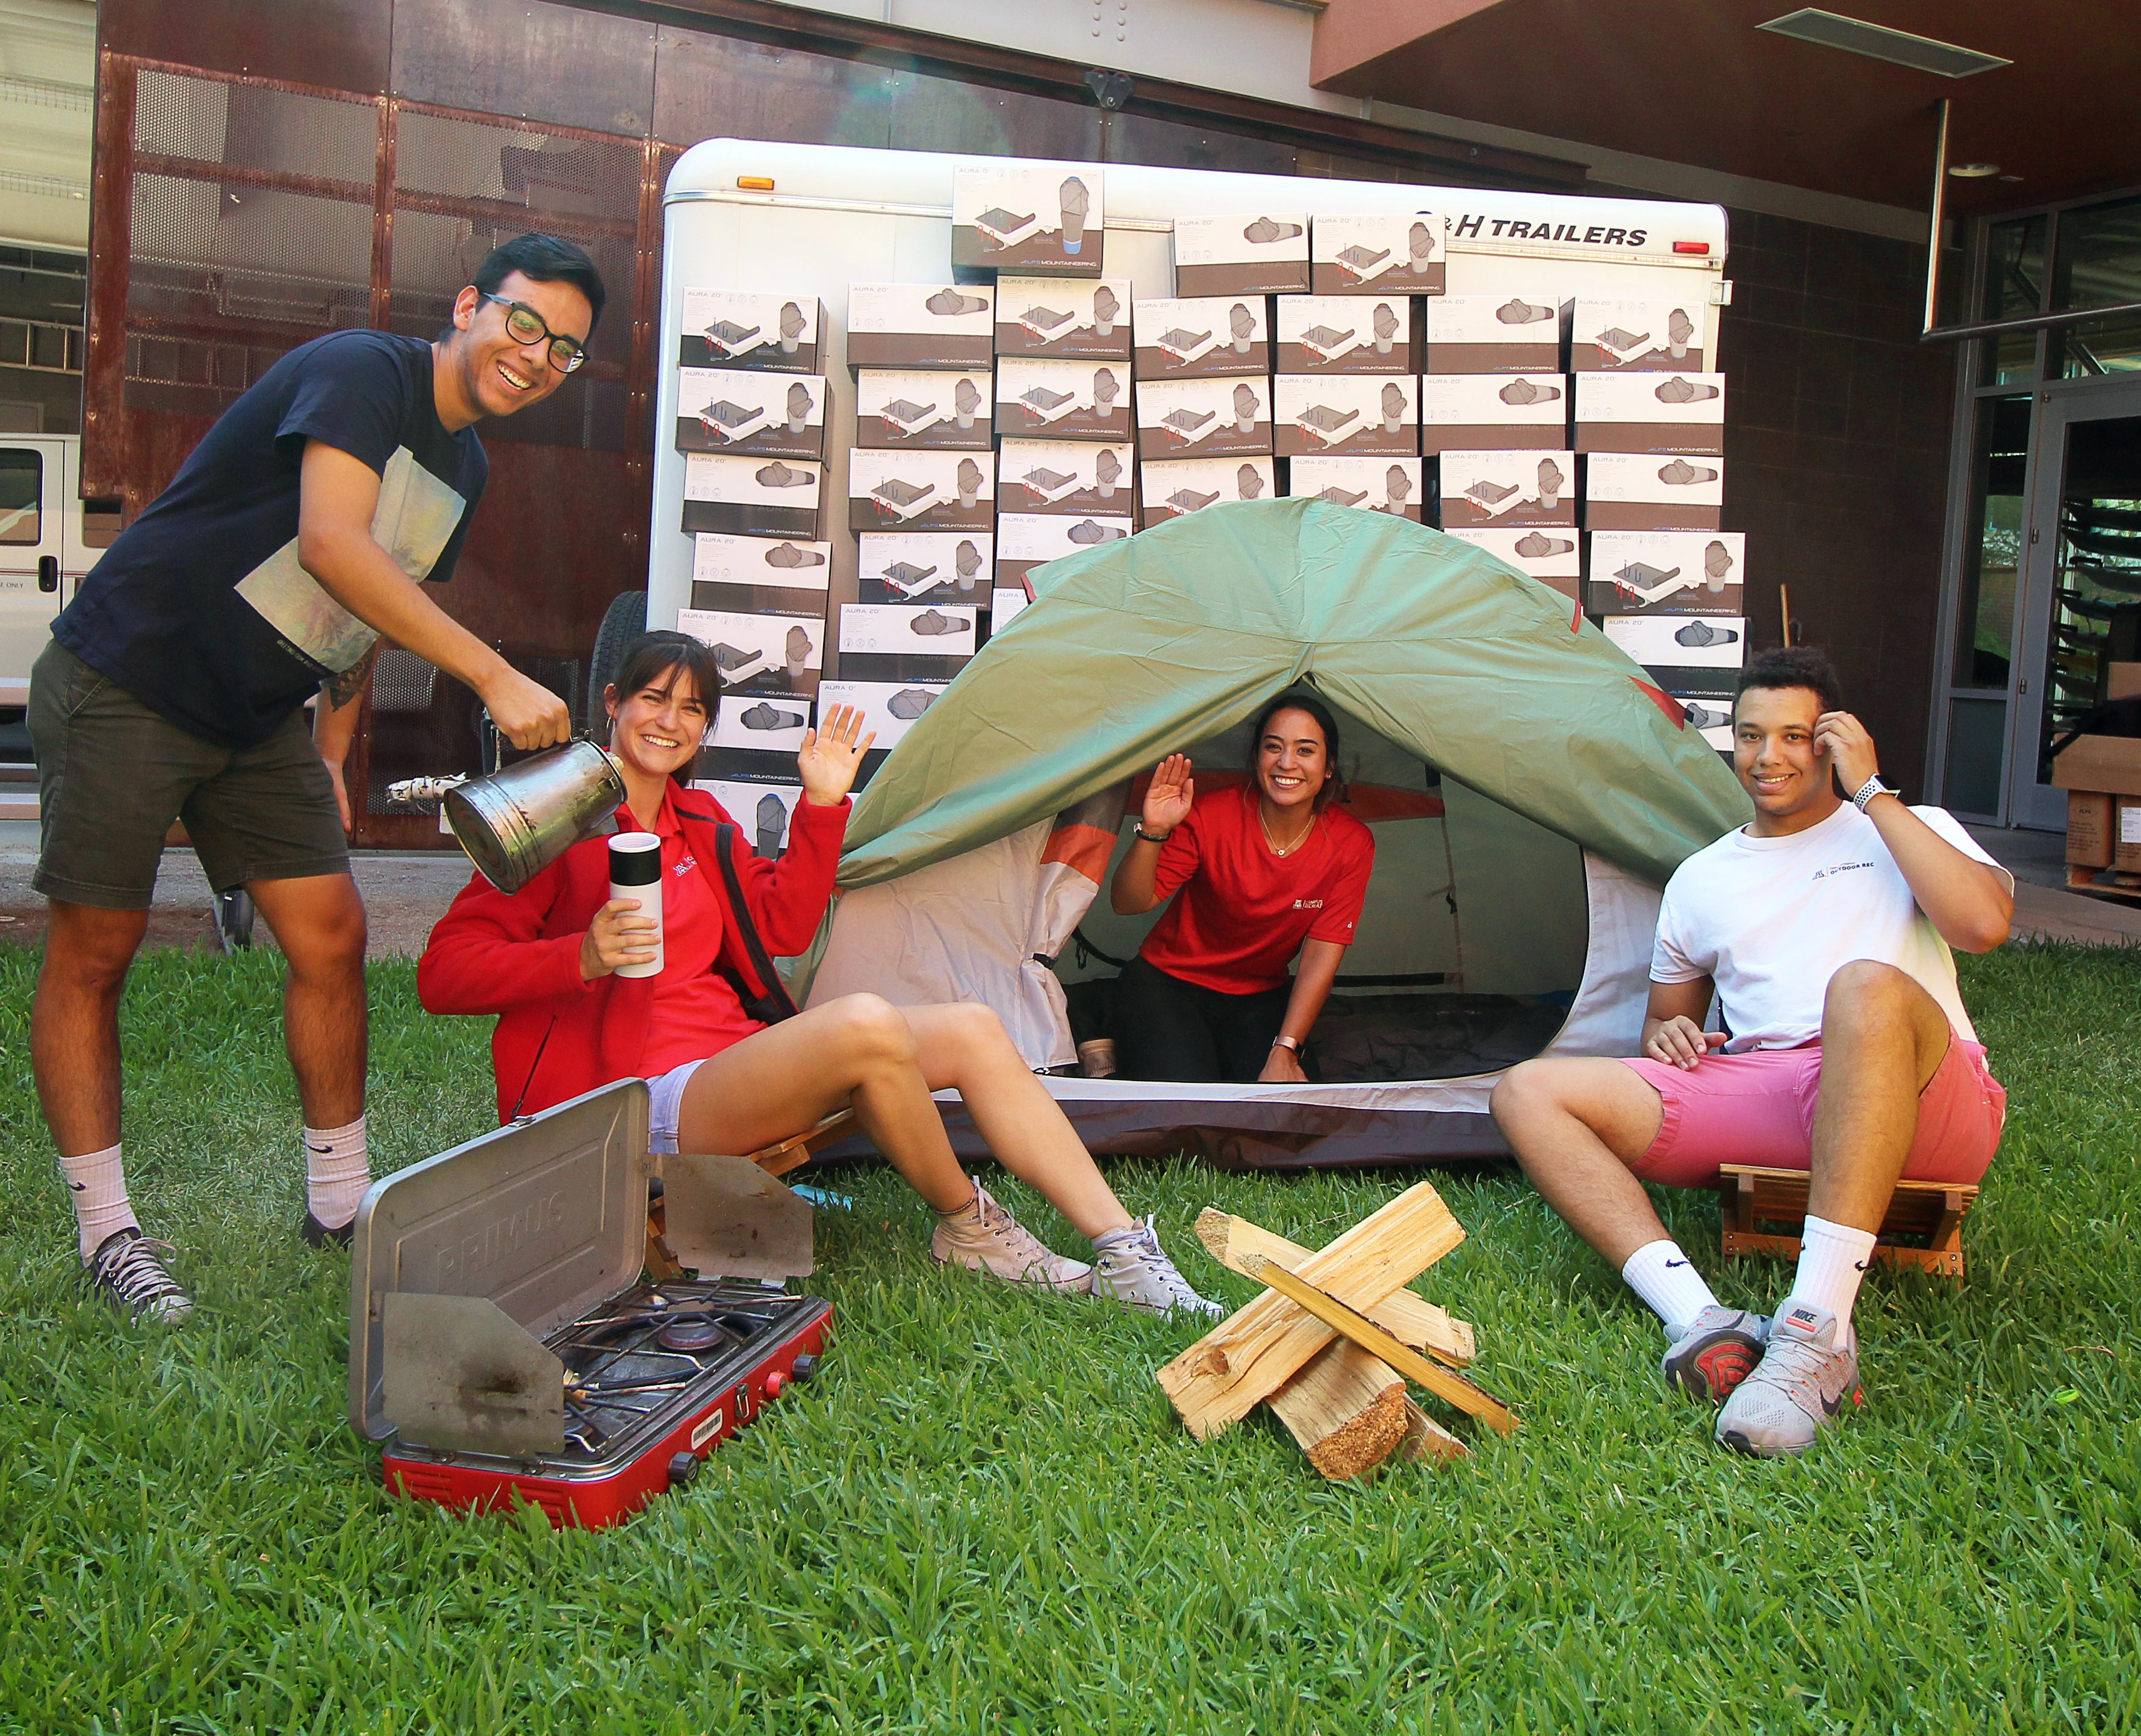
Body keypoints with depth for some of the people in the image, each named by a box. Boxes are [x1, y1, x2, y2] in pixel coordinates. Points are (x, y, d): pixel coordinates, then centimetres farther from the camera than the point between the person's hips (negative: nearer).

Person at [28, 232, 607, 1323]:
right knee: (92, 954, 0)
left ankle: (340, 1200, 17)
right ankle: (104, 1231, 11)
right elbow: (332, 547, -33)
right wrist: (494, 677, -36)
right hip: (126, 687, -8)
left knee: (331, 934, 3)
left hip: (258, 721, 8)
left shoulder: (464, 470, 10)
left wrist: (332, 756, 15)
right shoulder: (362, 373, -17)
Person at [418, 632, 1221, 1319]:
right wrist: (582, 957, -28)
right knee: (867, 1024, -33)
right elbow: (443, 971, -12)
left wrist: (822, 806, 9)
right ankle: (968, 1227, -8)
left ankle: (1125, 1253, -8)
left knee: (972, 1029, -6)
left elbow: (784, 926, 18)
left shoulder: (700, 820, 18)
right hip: (644, 1101, -8)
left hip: (730, 1056, 8)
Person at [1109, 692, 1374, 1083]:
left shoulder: (1352, 844, -13)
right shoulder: (1211, 816, -19)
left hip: (1263, 997, 3)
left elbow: (1321, 956, -14)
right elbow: (1130, 903, -18)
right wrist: (1153, 833, -36)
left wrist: (1284, 1053, -20)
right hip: (1170, 983, -2)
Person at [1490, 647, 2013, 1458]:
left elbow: (1983, 923, -10)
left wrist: (1872, 793, -4)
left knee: (1868, 987, -39)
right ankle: (1702, 1318, -32)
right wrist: (1665, 1034, 2)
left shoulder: (1908, 830, 13)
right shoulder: (1701, 878, 23)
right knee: (1528, 1092, -11)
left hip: (1917, 1109, -4)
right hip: (1763, 1102, 4)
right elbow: (1665, 1020, 28)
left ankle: (1816, 1333, -41)